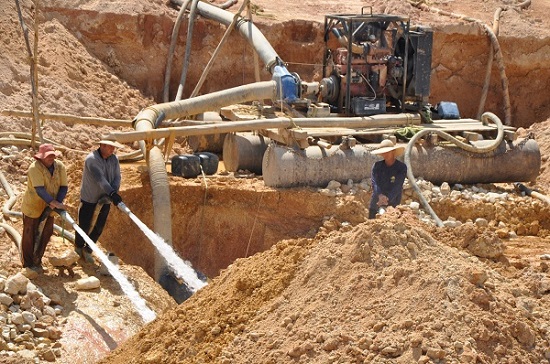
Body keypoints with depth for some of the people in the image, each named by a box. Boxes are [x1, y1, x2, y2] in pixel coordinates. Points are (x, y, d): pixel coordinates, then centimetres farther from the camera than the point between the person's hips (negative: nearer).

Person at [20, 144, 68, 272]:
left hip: (49, 208, 6)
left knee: (45, 234, 13)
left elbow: (64, 187, -8)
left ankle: (37, 261, 31)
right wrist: (55, 203, -40)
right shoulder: (35, 168, -26)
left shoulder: (60, 166, -8)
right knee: (30, 235, 6)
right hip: (33, 207, -6)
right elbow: (40, 189, -34)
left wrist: (56, 203, -22)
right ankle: (28, 264, 20)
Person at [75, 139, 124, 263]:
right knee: (84, 226, 6)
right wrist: (112, 193, -41)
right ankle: (78, 248, 31)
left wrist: (114, 191, -26)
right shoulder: (91, 159, -21)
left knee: (99, 228, 11)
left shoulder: (114, 159, 0)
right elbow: (99, 178, -32)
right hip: (89, 199, -5)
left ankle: (87, 250, 29)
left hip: (105, 201, 5)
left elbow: (117, 177, -7)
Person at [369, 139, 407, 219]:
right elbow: (374, 183, -10)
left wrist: (388, 198, -31)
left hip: (392, 206, -2)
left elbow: (397, 186, -15)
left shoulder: (402, 167, -4)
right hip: (375, 205, 3)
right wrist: (380, 195, -30)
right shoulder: (377, 166, 3)